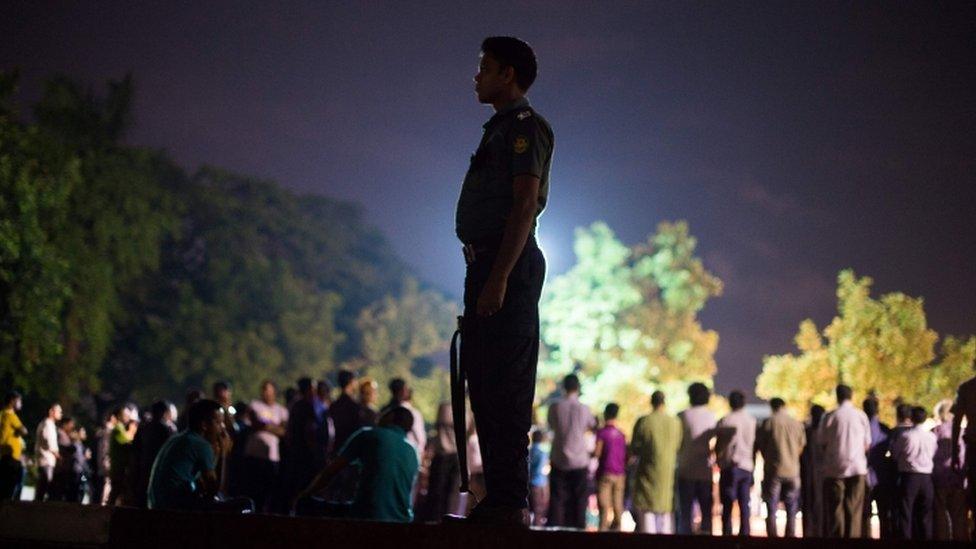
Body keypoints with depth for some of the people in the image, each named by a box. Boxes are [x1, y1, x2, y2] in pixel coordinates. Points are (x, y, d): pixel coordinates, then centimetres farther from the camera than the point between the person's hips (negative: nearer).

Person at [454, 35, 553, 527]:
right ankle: (499, 498, 14)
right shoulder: (501, 128, 22)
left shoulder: (525, 127, -9)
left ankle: (511, 501, -13)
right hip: (485, 264, 10)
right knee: (482, 380, 10)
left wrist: (499, 278, -24)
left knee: (505, 385, -12)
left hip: (508, 265, -10)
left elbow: (524, 205, -18)